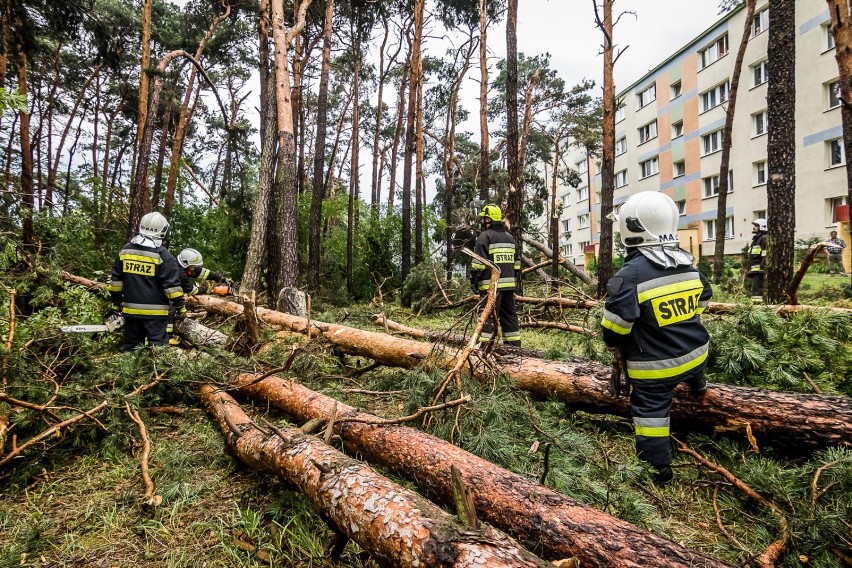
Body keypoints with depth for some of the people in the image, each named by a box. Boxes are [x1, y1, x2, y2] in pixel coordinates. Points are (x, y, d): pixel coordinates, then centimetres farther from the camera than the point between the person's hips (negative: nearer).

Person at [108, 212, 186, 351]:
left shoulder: (124, 251, 5)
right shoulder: (162, 255, -14)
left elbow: (116, 280, 12)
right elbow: (172, 285, -13)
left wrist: (117, 301, 22)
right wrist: (180, 306, -4)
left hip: (130, 309, 6)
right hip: (155, 311, -5)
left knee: (131, 346, 17)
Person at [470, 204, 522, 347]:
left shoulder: (485, 236, -6)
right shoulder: (509, 237, 17)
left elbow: (479, 262, -12)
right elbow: (516, 262, 20)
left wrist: (474, 281, -7)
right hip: (509, 283, 7)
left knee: (488, 315, -5)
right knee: (510, 314, 12)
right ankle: (514, 345, 17)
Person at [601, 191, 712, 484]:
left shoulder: (631, 273, -23)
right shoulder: (687, 265, 0)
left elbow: (615, 325, -23)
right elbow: (702, 300, 15)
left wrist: (614, 346, -1)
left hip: (656, 365, -6)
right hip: (696, 352, 6)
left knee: (651, 411, 10)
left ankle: (657, 468, 21)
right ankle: (696, 383, 61)